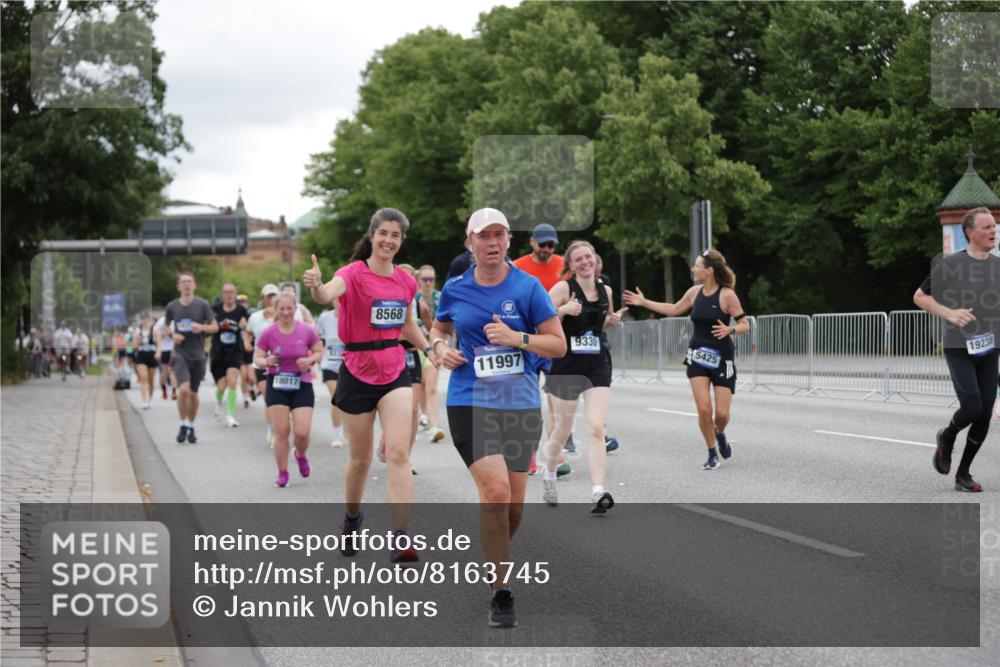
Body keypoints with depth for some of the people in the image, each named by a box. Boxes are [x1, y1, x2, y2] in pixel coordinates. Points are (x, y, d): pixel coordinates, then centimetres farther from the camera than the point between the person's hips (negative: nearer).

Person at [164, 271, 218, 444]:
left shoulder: (202, 305, -2)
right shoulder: (172, 306, 1)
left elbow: (215, 326, 2)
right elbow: (166, 325, 18)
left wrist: (202, 327, -18)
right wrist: (173, 334, -3)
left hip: (197, 355, 1)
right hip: (180, 354, -1)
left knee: (193, 393, 9)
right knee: (184, 389, -19)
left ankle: (191, 427, 28)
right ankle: (183, 425, -1)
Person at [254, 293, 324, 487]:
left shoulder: (307, 331, -4)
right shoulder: (268, 333, -5)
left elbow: (319, 352, 7)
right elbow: (257, 357, 2)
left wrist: (310, 360, -14)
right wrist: (266, 362, -20)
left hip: (302, 385, 0)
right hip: (277, 385, 0)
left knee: (302, 432, -8)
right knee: (281, 431, -3)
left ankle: (301, 455, 28)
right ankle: (282, 473, 13)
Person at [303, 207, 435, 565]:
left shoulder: (405, 280, 5)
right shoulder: (354, 273, -12)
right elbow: (328, 294, -36)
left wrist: (430, 349, 10)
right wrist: (316, 286, -58)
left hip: (395, 373, 3)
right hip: (358, 374, -3)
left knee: (399, 452, -12)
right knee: (360, 458, 10)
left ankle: (400, 538, -16)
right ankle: (352, 517, 38)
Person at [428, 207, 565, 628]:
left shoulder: (527, 287, -2)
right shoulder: (454, 289, 4)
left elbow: (558, 345, -2)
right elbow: (439, 327, 24)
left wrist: (516, 338, -17)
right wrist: (440, 347, 2)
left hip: (522, 404, 1)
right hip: (471, 403, -1)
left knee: (514, 501, 8)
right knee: (495, 491, -17)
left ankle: (495, 558, 38)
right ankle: (500, 593, -9)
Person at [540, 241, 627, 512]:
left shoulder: (605, 291, 8)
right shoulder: (563, 288, -8)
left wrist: (613, 320, 4)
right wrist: (564, 309, -27)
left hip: (598, 366, 3)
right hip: (567, 365, -3)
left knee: (596, 428, -11)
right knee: (562, 429, 11)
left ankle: (598, 492, -18)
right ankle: (549, 475, 39)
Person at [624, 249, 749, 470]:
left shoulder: (727, 295, -13)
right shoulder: (695, 292, 2)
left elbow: (745, 324, -11)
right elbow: (674, 309, 19)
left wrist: (730, 330, -31)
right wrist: (644, 302, 21)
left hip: (722, 358, -3)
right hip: (697, 356, 3)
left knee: (721, 413, -4)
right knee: (703, 408, -9)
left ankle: (720, 434, 32)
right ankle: (712, 454, 9)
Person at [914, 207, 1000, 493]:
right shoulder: (949, 264, -8)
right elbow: (919, 297, -1)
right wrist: (948, 313, -17)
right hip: (958, 350, -4)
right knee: (971, 408, -19)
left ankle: (963, 473, 15)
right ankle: (947, 437, 14)